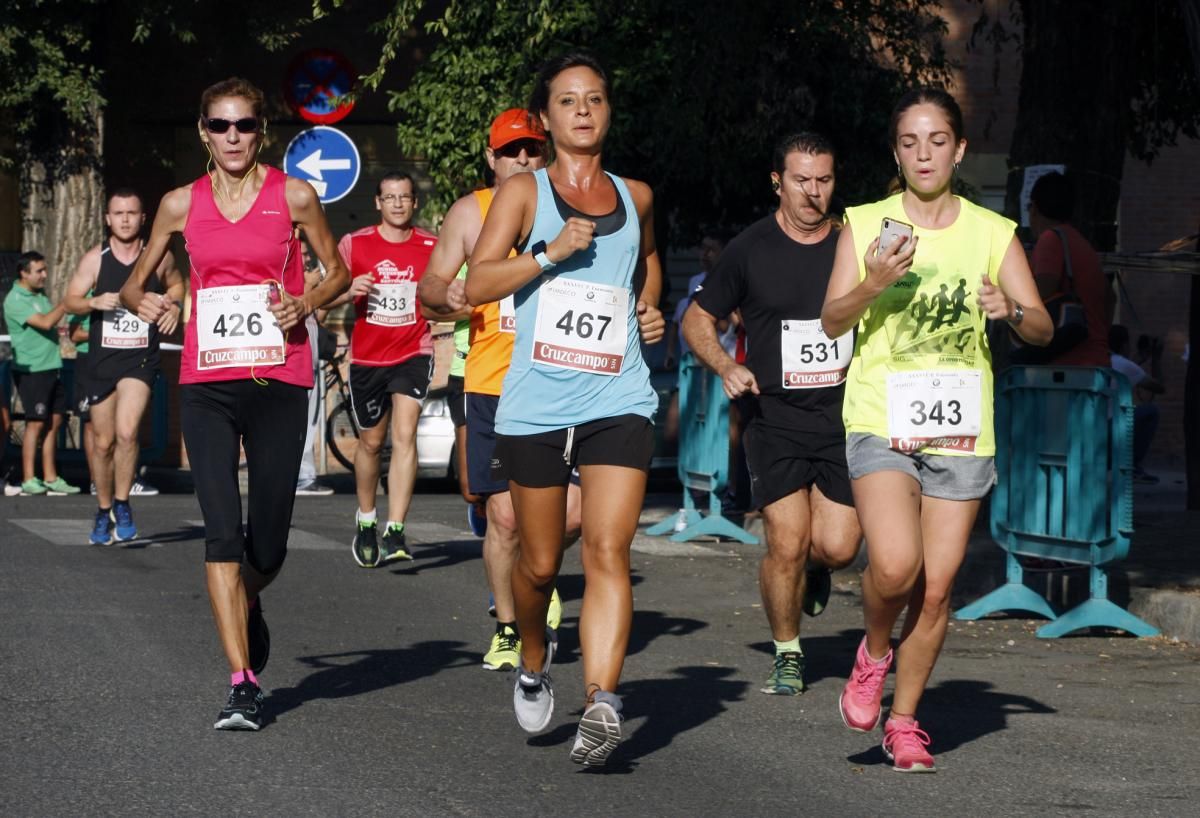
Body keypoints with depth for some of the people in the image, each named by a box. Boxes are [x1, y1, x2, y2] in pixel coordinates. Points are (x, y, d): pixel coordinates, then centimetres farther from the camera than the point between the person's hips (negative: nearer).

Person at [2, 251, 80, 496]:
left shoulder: (40, 295, 15)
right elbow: (45, 322, -21)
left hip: (51, 366, 8)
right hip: (31, 369, -8)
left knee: (54, 421, 7)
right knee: (36, 422, -7)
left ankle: (50, 478, 12)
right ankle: (29, 480, -2)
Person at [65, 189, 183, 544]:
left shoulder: (159, 257, 1)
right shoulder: (95, 259, -1)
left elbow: (176, 283, 21)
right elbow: (70, 301, 0)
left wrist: (174, 304, 0)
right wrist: (95, 302, -21)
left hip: (141, 359, -1)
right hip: (101, 359, 1)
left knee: (126, 432, -21)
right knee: (104, 443, 8)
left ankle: (122, 505, -3)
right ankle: (103, 512, 27)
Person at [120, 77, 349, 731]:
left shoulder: (293, 197, 3)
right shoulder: (182, 204, 7)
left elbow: (338, 271, 13)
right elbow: (134, 282, 17)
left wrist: (306, 303, -7)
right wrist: (140, 301, -6)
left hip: (279, 381, -1)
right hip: (206, 384, 1)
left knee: (267, 543, 3)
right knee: (222, 530, -11)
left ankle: (248, 609, 39)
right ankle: (242, 683, -8)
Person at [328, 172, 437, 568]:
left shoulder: (432, 247, 1)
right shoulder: (354, 244, 0)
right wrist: (349, 291, -18)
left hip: (413, 354, -1)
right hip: (367, 357, 1)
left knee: (405, 435, -17)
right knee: (371, 442, 12)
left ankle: (395, 533, -20)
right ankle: (365, 521, 35)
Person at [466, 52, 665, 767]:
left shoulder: (635, 196, 14)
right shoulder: (525, 192, 4)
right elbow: (477, 285, -5)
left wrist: (650, 309, 17)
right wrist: (549, 252, -16)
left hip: (618, 402, 1)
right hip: (535, 404, -1)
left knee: (609, 551, -15)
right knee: (540, 564, 10)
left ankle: (602, 703, -25)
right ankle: (534, 662, 39)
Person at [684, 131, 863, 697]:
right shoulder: (751, 249, 1)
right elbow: (698, 318, 11)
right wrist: (725, 366, -6)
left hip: (844, 420, 1)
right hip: (775, 420, -1)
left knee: (838, 547, -8)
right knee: (787, 544, -10)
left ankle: (813, 570, 30)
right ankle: (787, 654, 12)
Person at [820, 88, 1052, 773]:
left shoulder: (993, 233, 7)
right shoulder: (867, 225, 4)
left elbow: (1043, 330, 4)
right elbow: (832, 322, -2)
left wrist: (1012, 310, -18)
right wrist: (873, 285, -22)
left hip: (962, 431, 2)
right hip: (881, 422, -2)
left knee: (937, 588, 1)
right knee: (895, 566, -22)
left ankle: (904, 722, 18)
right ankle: (874, 651, 10)